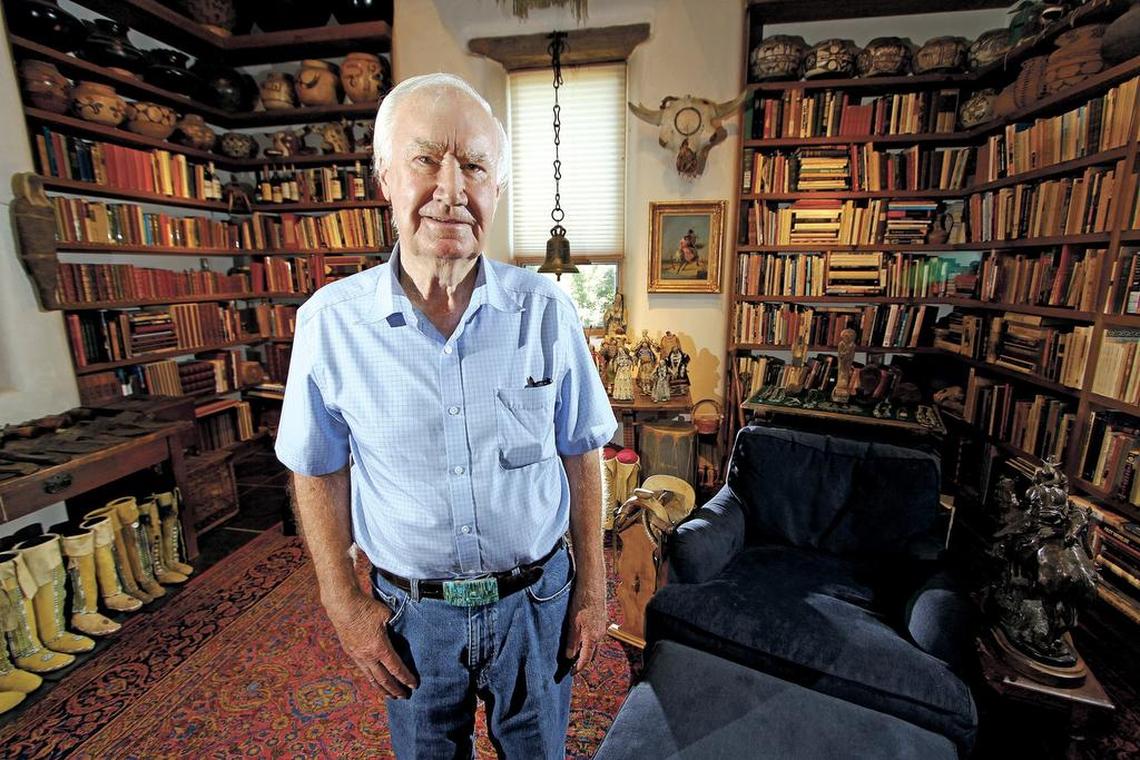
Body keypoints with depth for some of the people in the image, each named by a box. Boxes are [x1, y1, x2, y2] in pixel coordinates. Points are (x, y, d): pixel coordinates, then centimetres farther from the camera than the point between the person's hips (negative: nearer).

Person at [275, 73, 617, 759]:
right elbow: (319, 472, -1)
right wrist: (344, 605, -1)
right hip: (413, 610, 1)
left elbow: (581, 453, -5)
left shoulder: (546, 311, -13)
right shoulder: (330, 322, -13)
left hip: (537, 597, 1)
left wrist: (591, 588, -1)